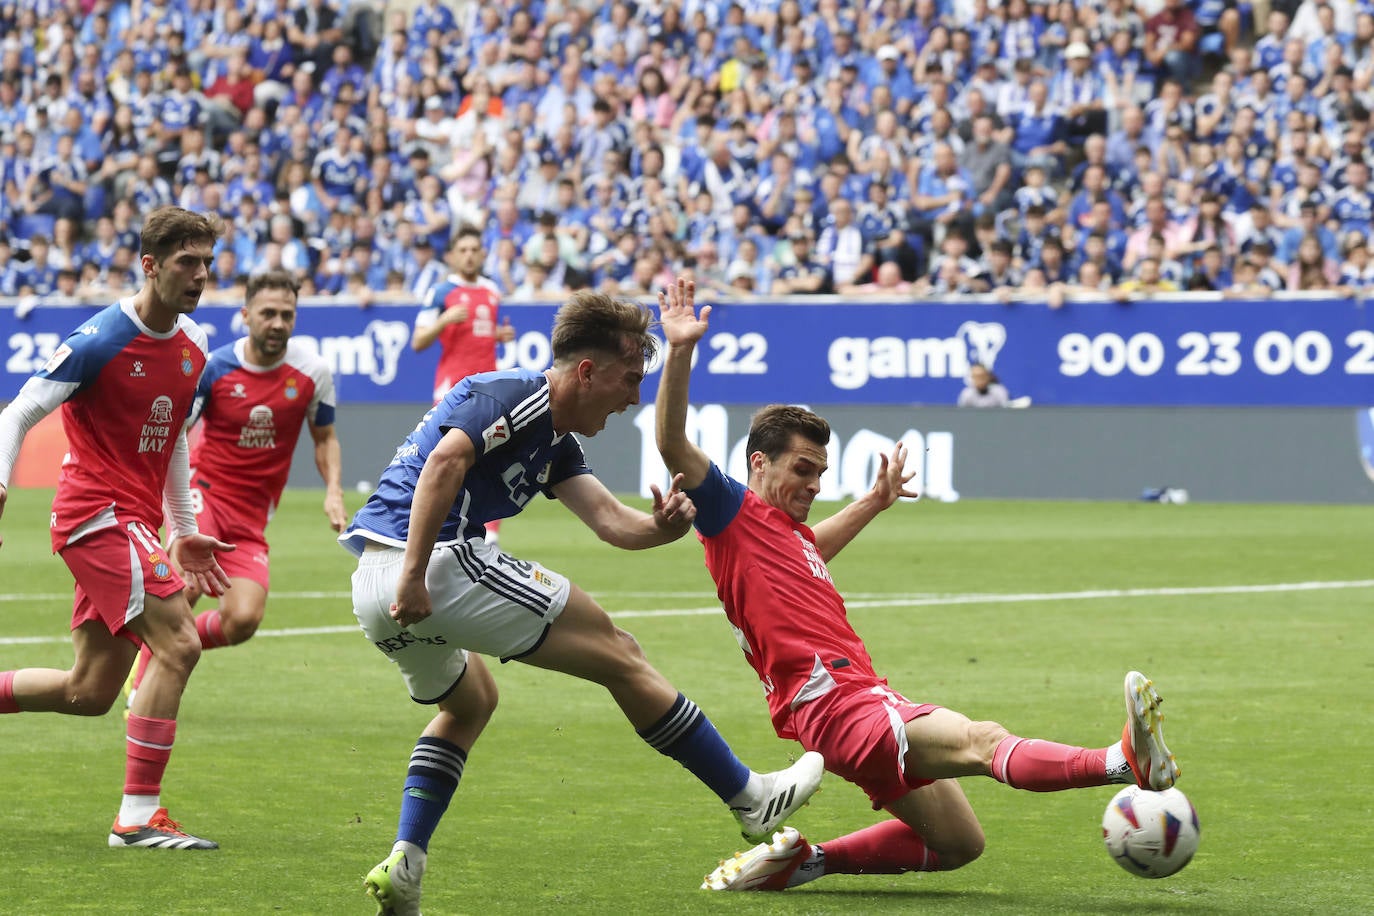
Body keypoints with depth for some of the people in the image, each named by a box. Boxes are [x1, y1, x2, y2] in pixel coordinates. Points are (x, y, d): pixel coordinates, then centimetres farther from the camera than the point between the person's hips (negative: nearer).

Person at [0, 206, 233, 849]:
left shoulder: (192, 346, 10)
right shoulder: (101, 340, -13)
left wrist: (182, 531, 24)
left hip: (134, 524, 8)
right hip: (97, 512, -8)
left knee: (89, 692, 8)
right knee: (178, 644, -19)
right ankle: (139, 816, -16)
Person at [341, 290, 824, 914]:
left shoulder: (555, 443, 22)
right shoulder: (516, 396, -8)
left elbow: (611, 521, 11)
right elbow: (444, 459, -24)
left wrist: (661, 527, -11)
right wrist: (414, 577, -28)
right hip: (443, 565, -10)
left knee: (469, 704, 34)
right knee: (617, 656, 2)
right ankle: (751, 799, 11)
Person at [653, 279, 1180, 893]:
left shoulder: (790, 534, 25)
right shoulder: (733, 512, 0)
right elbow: (673, 445, -15)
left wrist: (874, 501, 55)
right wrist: (679, 352, -24)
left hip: (868, 698, 11)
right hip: (833, 704, -11)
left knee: (958, 843, 13)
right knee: (981, 741, -30)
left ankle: (800, 861, 12)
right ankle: (1126, 762, -48)